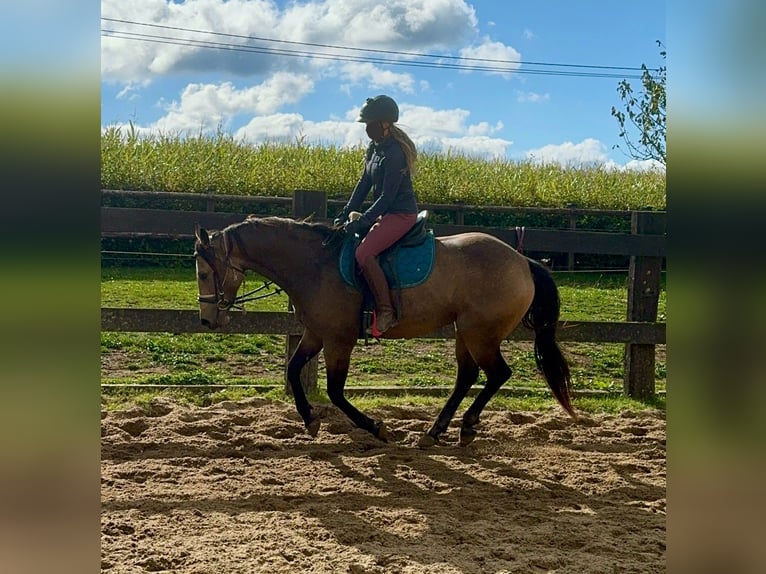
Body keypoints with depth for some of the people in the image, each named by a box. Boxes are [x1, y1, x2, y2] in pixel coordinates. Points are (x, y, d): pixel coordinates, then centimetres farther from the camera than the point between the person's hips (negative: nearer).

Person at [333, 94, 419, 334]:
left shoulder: (394, 153, -21)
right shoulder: (375, 147, 8)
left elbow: (387, 197, -23)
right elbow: (364, 183, 13)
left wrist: (361, 223, -23)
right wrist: (346, 213, 5)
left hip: (401, 214, -11)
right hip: (385, 213, 11)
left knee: (364, 253, -26)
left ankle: (386, 312, -18)